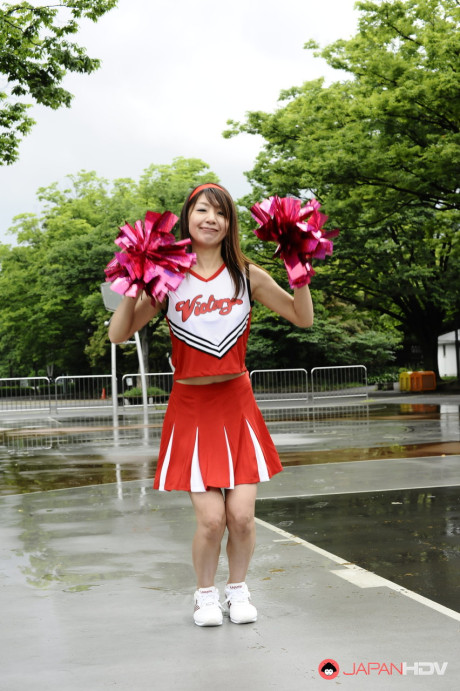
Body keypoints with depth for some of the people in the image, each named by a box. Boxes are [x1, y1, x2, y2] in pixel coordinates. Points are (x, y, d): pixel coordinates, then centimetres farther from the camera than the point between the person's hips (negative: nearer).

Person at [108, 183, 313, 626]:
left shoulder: (247, 275, 2)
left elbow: (304, 319, 6)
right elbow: (118, 335, -1)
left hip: (237, 404, 1)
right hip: (191, 408, -1)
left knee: (241, 515, -3)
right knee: (210, 519, -7)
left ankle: (238, 590, 27)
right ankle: (205, 594, 22)